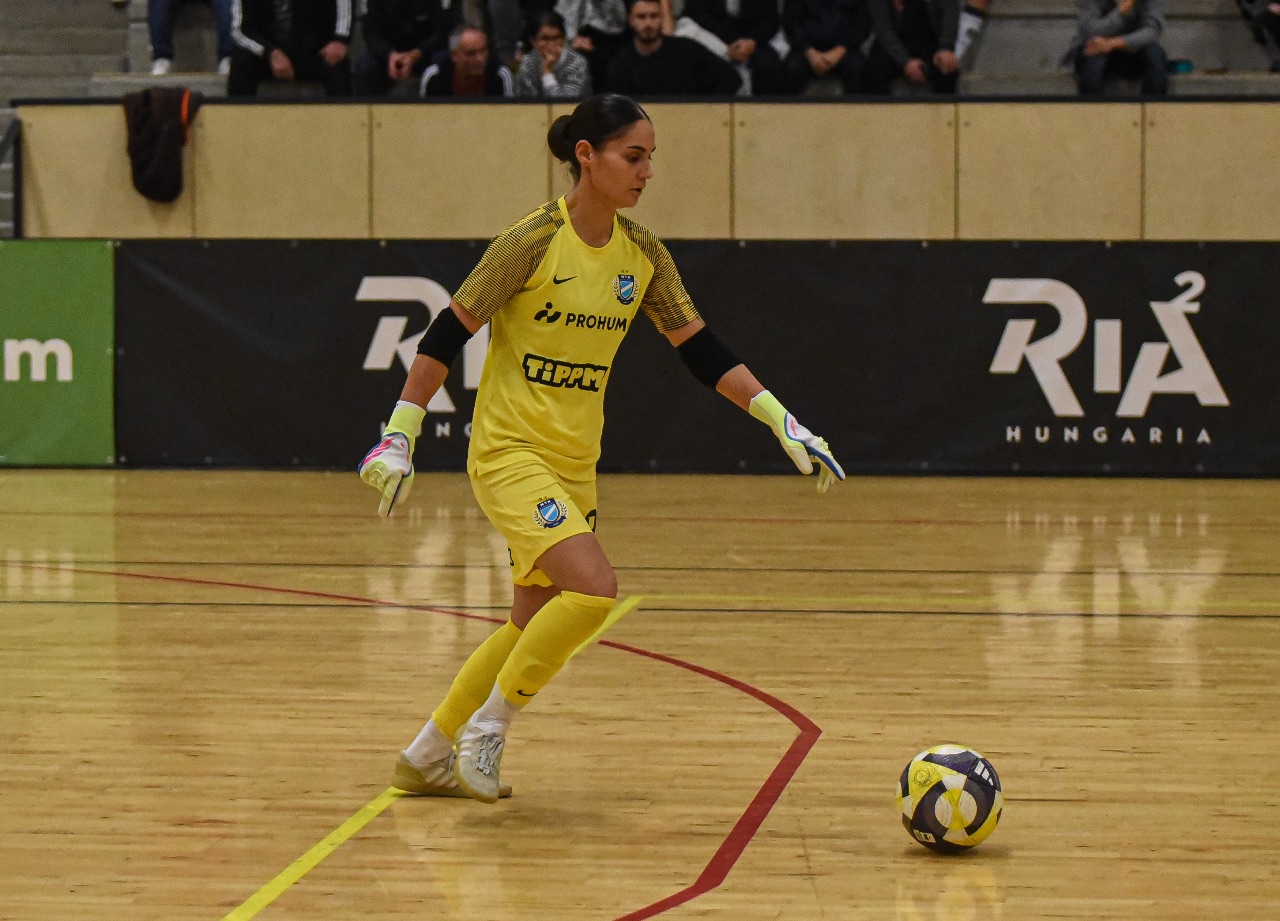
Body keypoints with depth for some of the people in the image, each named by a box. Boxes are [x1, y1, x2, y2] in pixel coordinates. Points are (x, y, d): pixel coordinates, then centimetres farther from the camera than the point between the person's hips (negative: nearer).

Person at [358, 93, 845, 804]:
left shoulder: (642, 253, 3)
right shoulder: (533, 240, -16)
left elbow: (699, 347, 8)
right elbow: (449, 332, -11)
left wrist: (784, 424, 0)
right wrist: (399, 438, -13)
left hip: (574, 463, 7)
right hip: (509, 451, -7)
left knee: (534, 626, 12)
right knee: (594, 590, -23)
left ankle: (427, 757, 29)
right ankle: (488, 726, -5)